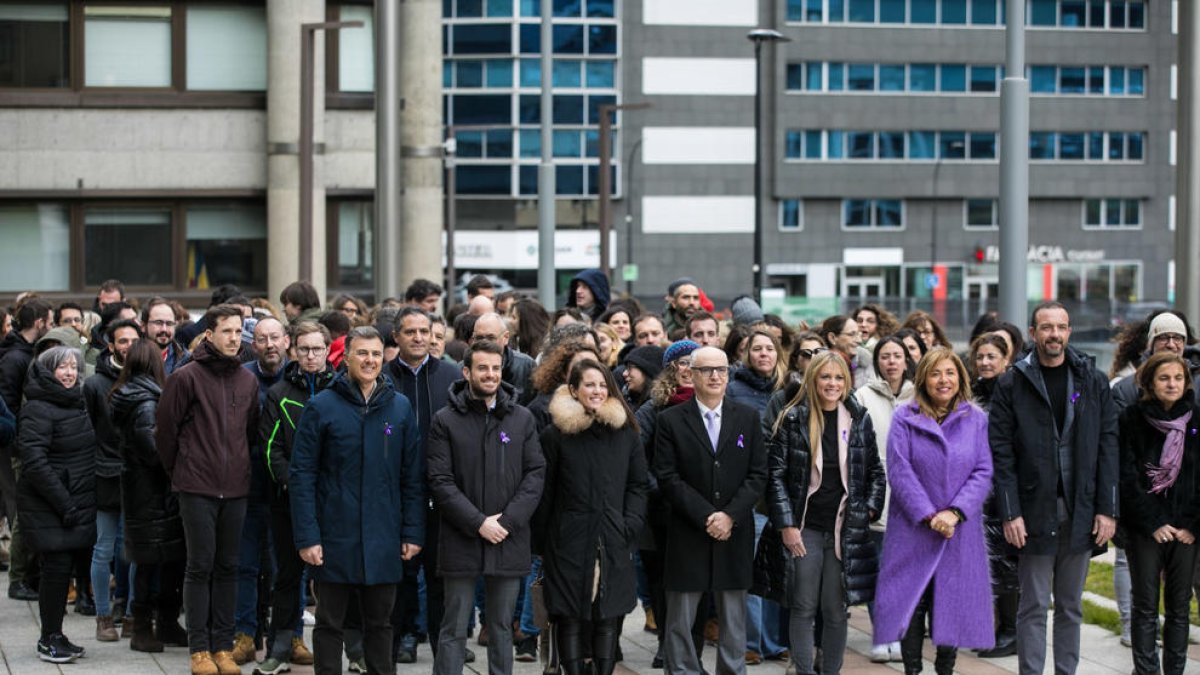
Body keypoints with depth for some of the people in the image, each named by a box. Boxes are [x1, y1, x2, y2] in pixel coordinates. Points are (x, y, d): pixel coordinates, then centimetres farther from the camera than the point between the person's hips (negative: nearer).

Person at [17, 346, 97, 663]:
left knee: (65, 566, 9)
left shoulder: (77, 403, 14)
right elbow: (34, 461, -19)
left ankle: (53, 637, 17)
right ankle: (49, 640, 3)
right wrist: (63, 503, -20)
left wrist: (76, 503, 14)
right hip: (47, 506, -7)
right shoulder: (37, 410, -12)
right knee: (57, 567, -7)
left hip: (77, 503, 8)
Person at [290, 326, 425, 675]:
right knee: (329, 623, 7)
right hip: (335, 538, -2)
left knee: (379, 623, 12)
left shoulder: (400, 407, 5)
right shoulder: (322, 407, -3)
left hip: (384, 539, 2)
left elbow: (412, 477, 7)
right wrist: (307, 537, -11)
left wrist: (412, 533, 1)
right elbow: (301, 476, -5)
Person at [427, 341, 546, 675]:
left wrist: (508, 519, -9)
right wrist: (478, 523, -14)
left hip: (509, 541, 3)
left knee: (502, 628, 11)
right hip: (461, 543, -2)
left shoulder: (522, 419, 6)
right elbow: (440, 481, -6)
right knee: (454, 630, 2)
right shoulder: (446, 421, -1)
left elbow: (536, 473, 3)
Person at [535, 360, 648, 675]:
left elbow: (638, 485, 10)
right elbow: (545, 491, 2)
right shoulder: (555, 434, 0)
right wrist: (543, 538, -1)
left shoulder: (625, 433, 8)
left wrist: (630, 526, -1)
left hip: (614, 542, 2)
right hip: (569, 540, -2)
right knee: (570, 617, 0)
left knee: (609, 617, 3)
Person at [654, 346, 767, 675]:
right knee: (680, 620, 2)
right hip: (687, 536, -2)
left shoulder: (748, 418, 7)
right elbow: (668, 478, -6)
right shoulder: (671, 420, 0)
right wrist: (705, 517, -13)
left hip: (735, 534, 2)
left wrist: (730, 516, -10)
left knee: (734, 619, 7)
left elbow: (758, 474, 3)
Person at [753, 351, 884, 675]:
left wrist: (870, 510, 2)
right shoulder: (793, 419, -3)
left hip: (845, 529, 2)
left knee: (835, 610, 5)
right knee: (803, 608, 1)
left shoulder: (859, 419, 6)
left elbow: (875, 471, 14)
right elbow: (776, 474, -3)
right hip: (804, 529, -2)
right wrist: (786, 524, -9)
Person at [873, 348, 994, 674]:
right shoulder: (905, 418, 0)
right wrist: (928, 515, -15)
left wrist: (955, 513, -14)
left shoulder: (977, 420, 5)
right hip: (912, 530, -1)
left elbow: (983, 472, -1)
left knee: (952, 606, 5)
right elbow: (899, 472, -7)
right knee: (911, 606, -1)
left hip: (960, 532, 1)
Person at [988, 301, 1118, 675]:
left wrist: (1107, 509, -2)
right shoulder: (1013, 385, 0)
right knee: (1034, 606, 0)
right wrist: (1010, 513, -10)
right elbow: (1002, 453, -4)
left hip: (1080, 512, 2)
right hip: (1034, 512, -2)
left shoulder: (1094, 382, 6)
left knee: (1071, 606, 10)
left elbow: (1108, 447, 5)